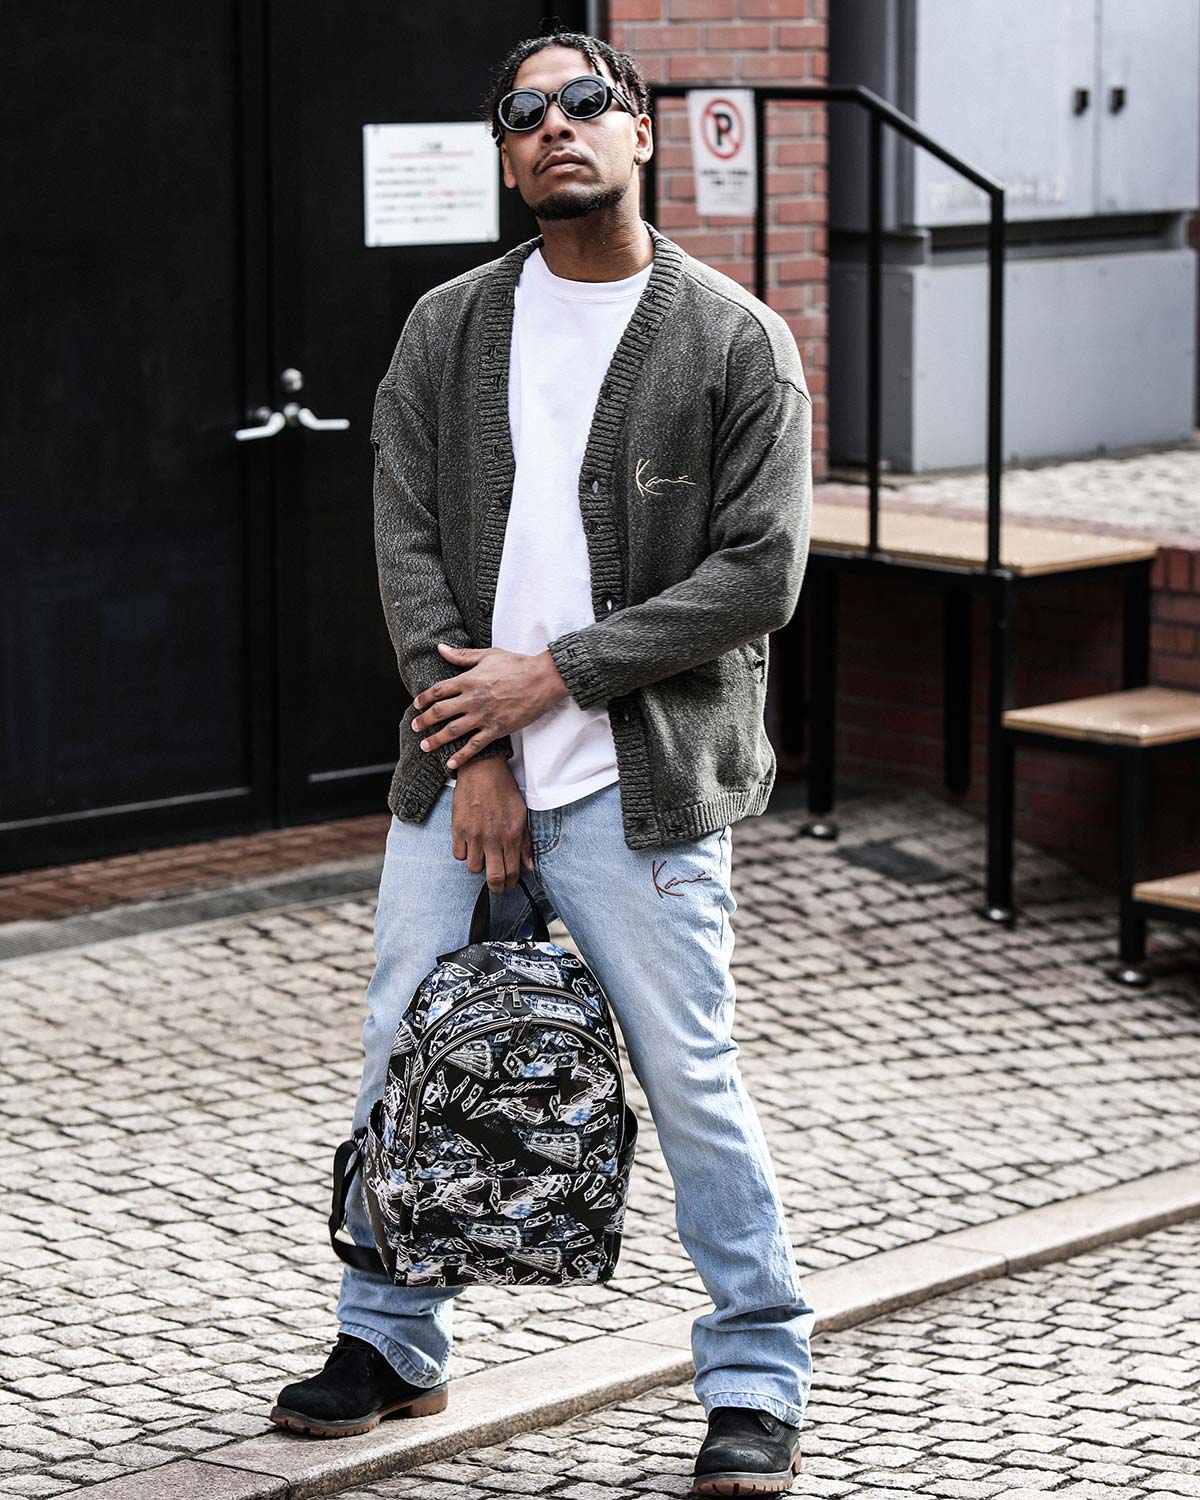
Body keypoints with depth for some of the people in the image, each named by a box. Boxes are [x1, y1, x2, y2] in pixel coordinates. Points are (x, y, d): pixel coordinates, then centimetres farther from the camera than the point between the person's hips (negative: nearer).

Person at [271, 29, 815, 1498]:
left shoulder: (735, 340, -4)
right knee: (404, 1065, 10)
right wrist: (475, 753, -8)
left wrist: (552, 674, -13)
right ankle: (391, 1344, 29)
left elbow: (760, 571, -9)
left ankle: (757, 1381, 13)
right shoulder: (445, 331, 7)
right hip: (458, 770, 4)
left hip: (641, 786, -4)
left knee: (692, 1084, -2)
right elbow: (408, 542, 2)